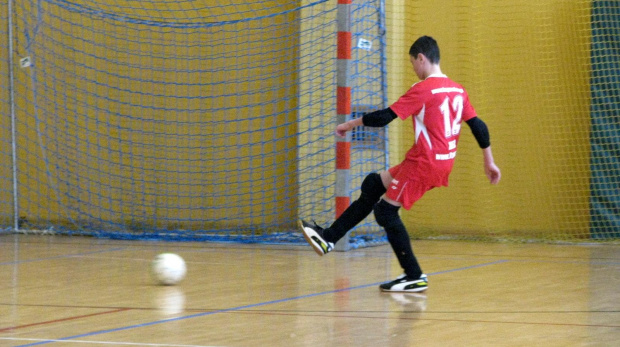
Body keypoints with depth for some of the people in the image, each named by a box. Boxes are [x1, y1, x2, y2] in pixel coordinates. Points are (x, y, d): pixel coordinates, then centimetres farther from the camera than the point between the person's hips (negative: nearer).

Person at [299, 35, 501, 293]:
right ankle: (329, 238, 18)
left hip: (424, 163, -9)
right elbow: (478, 126, 12)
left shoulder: (423, 89, -13)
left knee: (386, 211, 1)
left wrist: (350, 124, -1)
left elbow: (385, 117, -14)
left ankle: (415, 277, 2)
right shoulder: (457, 90, 10)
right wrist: (489, 163, 19)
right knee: (373, 185, 16)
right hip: (444, 164, 9)